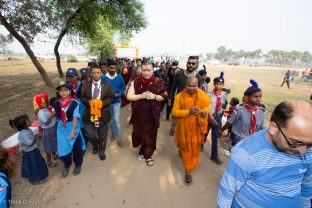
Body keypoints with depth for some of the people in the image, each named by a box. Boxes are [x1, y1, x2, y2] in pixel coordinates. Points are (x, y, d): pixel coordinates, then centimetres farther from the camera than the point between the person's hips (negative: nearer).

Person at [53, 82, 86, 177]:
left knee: (77, 148, 13)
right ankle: (66, 166, 38)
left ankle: (78, 165, 39)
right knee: (63, 148, 10)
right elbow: (55, 115, 9)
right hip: (61, 128, 3)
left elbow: (75, 118, -18)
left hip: (73, 127, -3)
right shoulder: (56, 103, -4)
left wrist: (73, 131, -21)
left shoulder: (74, 103, -17)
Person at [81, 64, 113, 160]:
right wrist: (89, 102, -19)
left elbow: (110, 98, -2)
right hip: (90, 113, 1)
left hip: (103, 114, 0)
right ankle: (95, 145, 38)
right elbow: (82, 97, 2)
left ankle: (101, 151, 38)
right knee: (89, 134, 3)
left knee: (102, 135, 13)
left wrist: (102, 103, -20)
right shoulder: (85, 84, 2)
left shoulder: (107, 85, 0)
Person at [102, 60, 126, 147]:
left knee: (116, 119, -10)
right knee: (110, 119, 16)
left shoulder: (119, 77, -4)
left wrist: (119, 94, -16)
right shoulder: (103, 77, -8)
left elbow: (123, 88, 2)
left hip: (116, 101, -1)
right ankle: (113, 133, 37)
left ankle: (119, 137, 6)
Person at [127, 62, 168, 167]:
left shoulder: (158, 82, -6)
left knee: (150, 135, 10)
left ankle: (147, 155, 33)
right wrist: (141, 96, -21)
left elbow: (165, 96, -2)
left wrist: (154, 96, -20)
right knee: (140, 133, 14)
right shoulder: (135, 82, -5)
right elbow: (129, 96, -6)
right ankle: (143, 152, 44)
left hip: (152, 115, 0)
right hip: (139, 114, 1)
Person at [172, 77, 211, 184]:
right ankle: (187, 170, 36)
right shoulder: (179, 96, -14)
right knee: (186, 148, 11)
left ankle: (188, 170, 40)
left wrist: (203, 111, -18)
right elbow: (174, 111, -14)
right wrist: (188, 111, -26)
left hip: (197, 127, 2)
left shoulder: (203, 95, -7)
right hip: (184, 127, -2)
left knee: (195, 148, 12)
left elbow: (207, 107, 6)